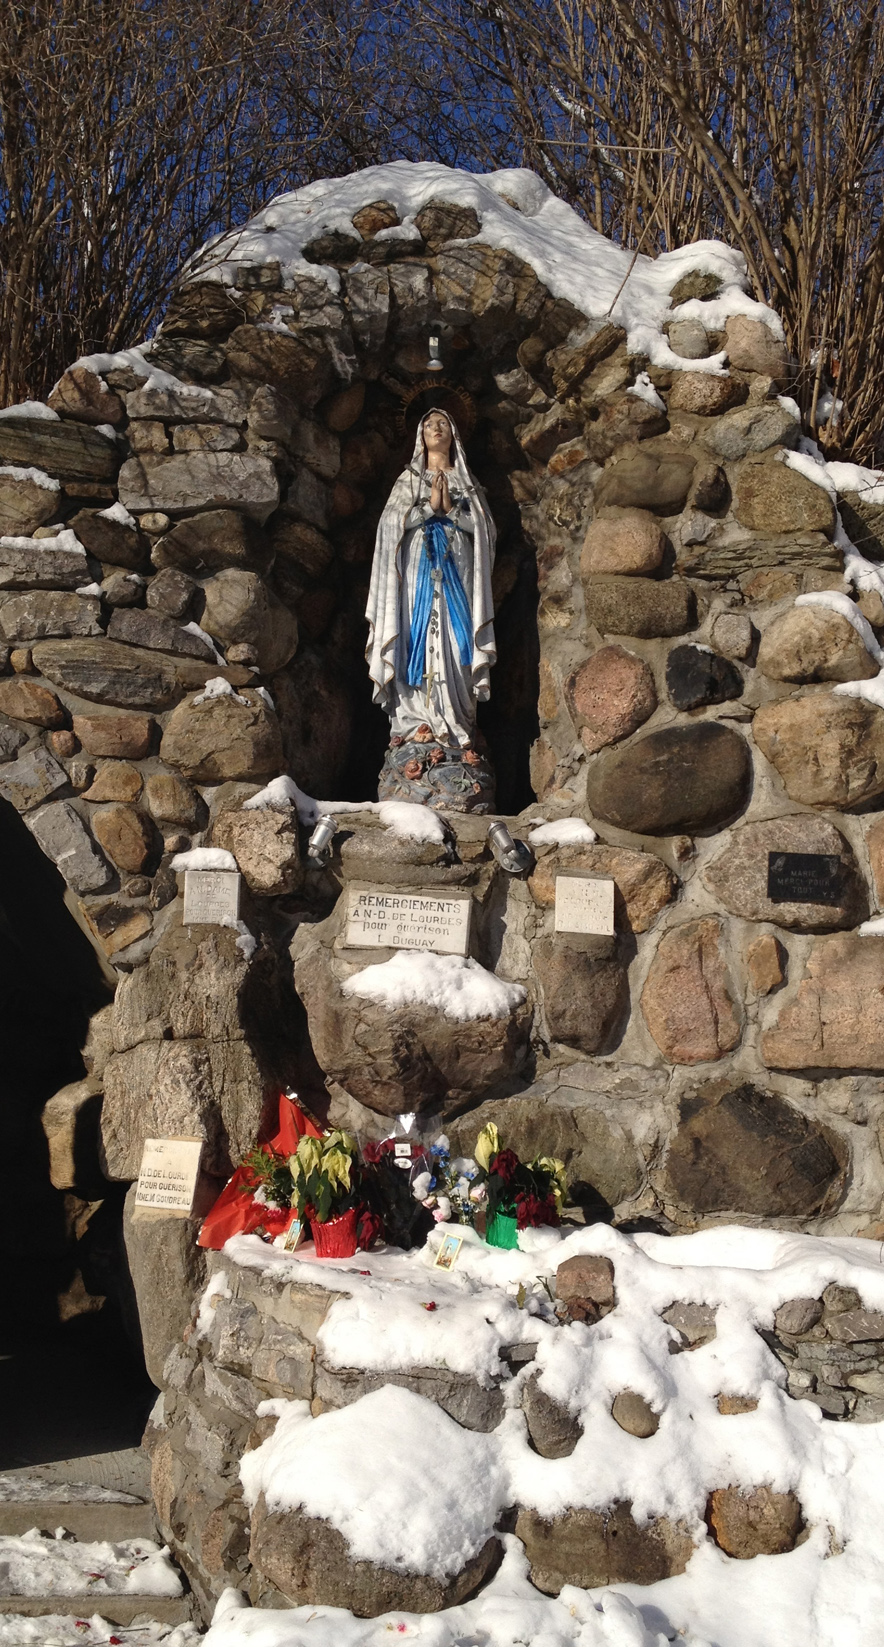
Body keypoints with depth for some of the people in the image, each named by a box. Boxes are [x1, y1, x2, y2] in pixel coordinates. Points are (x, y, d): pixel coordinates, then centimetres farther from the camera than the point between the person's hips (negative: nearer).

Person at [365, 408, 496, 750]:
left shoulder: (467, 482, 19)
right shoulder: (409, 478, 17)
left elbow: (484, 527, 7)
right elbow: (391, 520, 2)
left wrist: (451, 508, -6)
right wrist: (430, 506, -8)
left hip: (456, 568, 1)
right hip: (418, 566, -1)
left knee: (454, 639, -9)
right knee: (418, 636, -10)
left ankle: (456, 722, -10)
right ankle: (415, 719, -12)